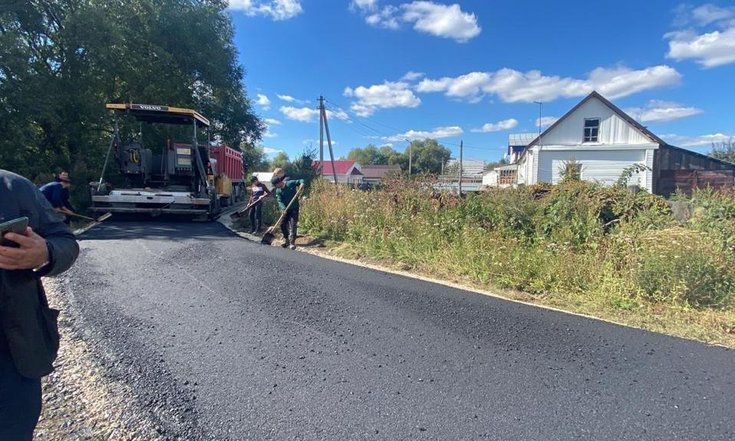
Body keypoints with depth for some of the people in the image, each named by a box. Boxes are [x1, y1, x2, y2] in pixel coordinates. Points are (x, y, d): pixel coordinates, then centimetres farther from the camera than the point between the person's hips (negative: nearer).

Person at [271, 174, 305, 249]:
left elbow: (301, 181, -2)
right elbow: (279, 201, -11)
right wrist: (283, 208, -29)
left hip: (294, 208, -4)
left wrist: (302, 184, -26)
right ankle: (287, 240, 25)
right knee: (283, 224, 6)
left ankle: (292, 242, -8)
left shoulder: (291, 183, -10)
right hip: (285, 209, 5)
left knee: (292, 225, -10)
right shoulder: (278, 191, -2)